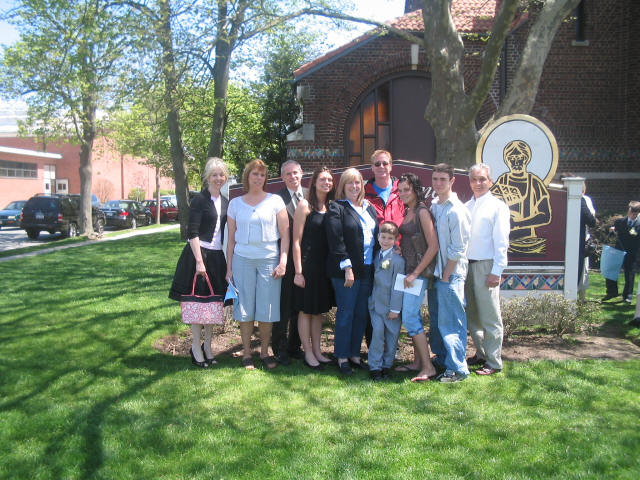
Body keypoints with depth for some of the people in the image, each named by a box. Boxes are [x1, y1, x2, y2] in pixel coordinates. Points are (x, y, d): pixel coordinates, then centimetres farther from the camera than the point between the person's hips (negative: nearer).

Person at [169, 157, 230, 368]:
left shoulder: (225, 202, 11)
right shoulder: (199, 200, -8)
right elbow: (192, 233, -13)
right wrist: (199, 261, -18)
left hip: (217, 256, 6)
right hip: (199, 254, -6)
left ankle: (207, 345, 23)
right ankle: (196, 348, 12)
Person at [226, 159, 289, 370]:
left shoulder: (275, 201, 4)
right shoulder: (235, 203, 9)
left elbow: (285, 235, 2)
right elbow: (231, 238, 11)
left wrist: (283, 262, -7)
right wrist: (229, 267, 6)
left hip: (270, 259, -1)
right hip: (242, 259, 1)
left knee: (267, 309, 2)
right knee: (245, 308, 3)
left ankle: (265, 352, 17)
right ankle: (246, 353, 15)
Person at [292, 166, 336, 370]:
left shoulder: (330, 207, 10)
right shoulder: (305, 205, -8)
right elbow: (296, 241, -10)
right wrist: (298, 271, -14)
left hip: (325, 266, 6)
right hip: (308, 265, -6)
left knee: (319, 310, 14)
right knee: (306, 310, 4)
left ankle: (317, 351, 24)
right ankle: (308, 353, 14)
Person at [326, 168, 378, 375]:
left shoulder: (369, 208, 16)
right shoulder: (336, 208, -4)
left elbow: (377, 235, 18)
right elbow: (336, 241, -12)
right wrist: (347, 268, -17)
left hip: (367, 270, 6)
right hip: (345, 270, -6)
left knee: (361, 314, 10)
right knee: (346, 314, 0)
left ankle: (355, 354, 21)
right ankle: (342, 357, 10)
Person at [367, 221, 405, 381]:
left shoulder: (397, 260, -11)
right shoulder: (376, 257, 9)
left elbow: (397, 286, -12)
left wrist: (395, 308, -13)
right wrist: (370, 299, 10)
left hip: (390, 305, -4)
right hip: (375, 303, 4)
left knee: (392, 335, 6)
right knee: (377, 332, -3)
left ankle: (387, 365, 20)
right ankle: (375, 366, 3)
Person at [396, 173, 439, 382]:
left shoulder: (422, 212, -12)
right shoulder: (407, 212, 14)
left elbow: (433, 246, -17)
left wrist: (415, 273, -16)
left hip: (419, 271, -9)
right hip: (409, 270, 9)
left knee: (409, 318, -9)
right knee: (413, 316, 12)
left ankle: (428, 367, -2)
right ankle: (418, 362, 21)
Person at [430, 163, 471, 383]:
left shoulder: (456, 210, -14)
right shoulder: (433, 206, 11)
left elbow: (457, 249, -15)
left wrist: (446, 275, -12)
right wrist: (437, 274, 11)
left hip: (452, 274, -8)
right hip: (437, 272, 8)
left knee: (450, 322, -4)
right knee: (440, 320, 15)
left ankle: (458, 368, 5)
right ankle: (444, 361, 27)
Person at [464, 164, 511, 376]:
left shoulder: (498, 206, -2)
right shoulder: (465, 207, 14)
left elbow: (501, 241, -7)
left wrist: (497, 271, -12)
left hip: (486, 266, -6)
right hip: (466, 265, 6)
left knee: (490, 317, -2)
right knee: (472, 316, 12)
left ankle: (493, 362, 8)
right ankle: (481, 354, 26)